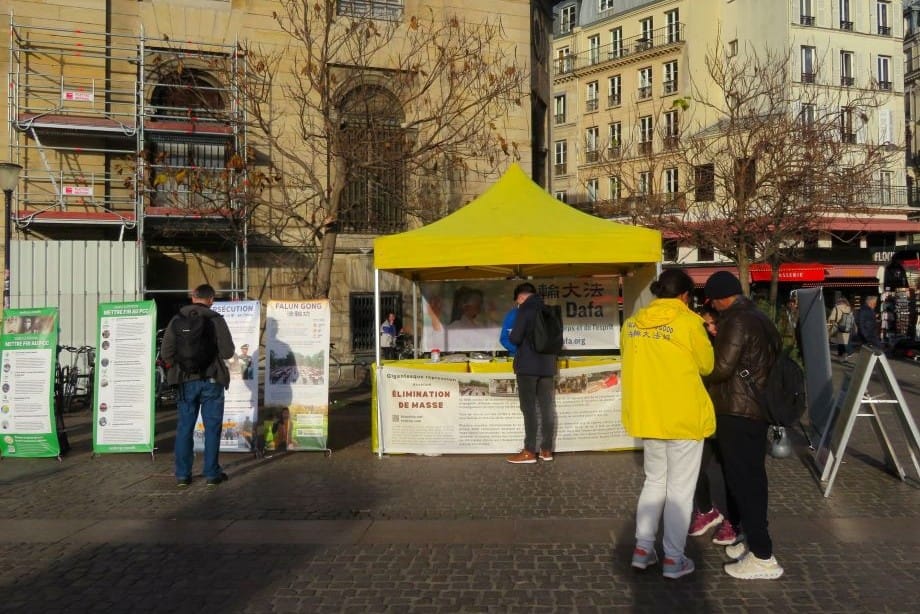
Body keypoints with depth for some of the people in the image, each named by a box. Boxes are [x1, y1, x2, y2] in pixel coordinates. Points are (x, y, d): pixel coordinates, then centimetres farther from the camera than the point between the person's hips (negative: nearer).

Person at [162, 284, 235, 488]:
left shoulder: (177, 320, 0)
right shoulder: (216, 320, -6)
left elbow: (166, 352, -4)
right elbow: (228, 351, -11)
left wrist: (178, 366, 13)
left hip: (186, 381, 2)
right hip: (211, 380, -2)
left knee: (184, 427, 10)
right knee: (212, 427, 5)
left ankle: (182, 474, 14)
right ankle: (211, 473, 9)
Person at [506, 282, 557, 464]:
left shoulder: (525, 309, -7)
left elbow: (515, 338, -13)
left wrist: (512, 335, 9)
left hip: (528, 366, -6)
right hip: (547, 365, 6)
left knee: (529, 409, -3)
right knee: (547, 408, 6)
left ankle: (529, 452, -2)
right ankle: (547, 449, 10)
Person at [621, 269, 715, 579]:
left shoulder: (632, 323, 5)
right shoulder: (687, 321, -11)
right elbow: (706, 365, -1)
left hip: (647, 415, 5)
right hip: (684, 417, -5)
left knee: (654, 482, 20)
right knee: (680, 489, 7)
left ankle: (643, 549, 21)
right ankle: (673, 559, 15)